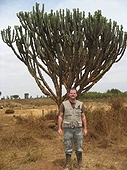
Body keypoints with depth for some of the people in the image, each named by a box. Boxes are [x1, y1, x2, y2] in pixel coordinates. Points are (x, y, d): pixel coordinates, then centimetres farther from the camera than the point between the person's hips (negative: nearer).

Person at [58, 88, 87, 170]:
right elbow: (60, 117, -2)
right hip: (68, 129, -1)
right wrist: (59, 128, -8)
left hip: (78, 129, 1)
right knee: (68, 148, 6)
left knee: (79, 148, 8)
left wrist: (85, 129, 0)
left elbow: (83, 117, 4)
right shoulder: (64, 104, -4)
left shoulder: (80, 104, 1)